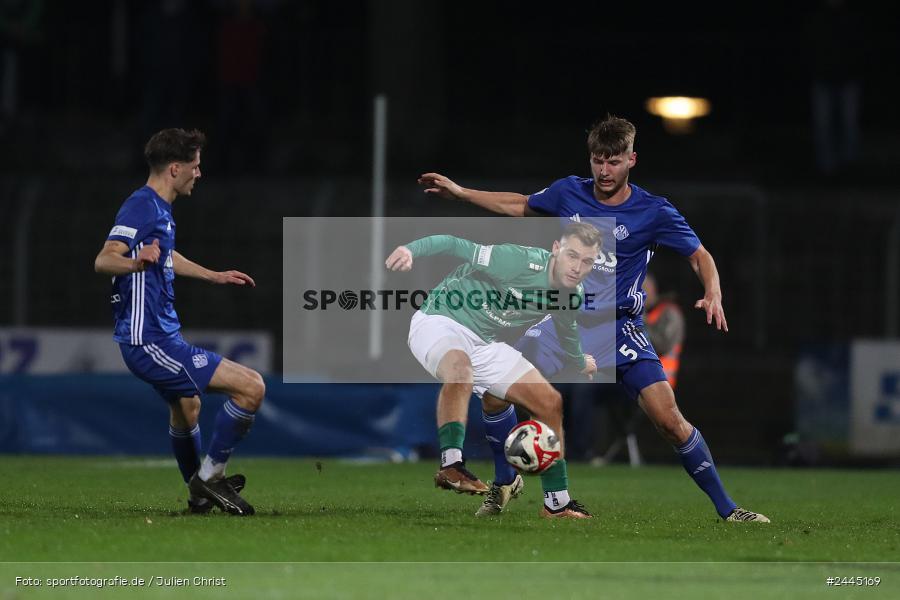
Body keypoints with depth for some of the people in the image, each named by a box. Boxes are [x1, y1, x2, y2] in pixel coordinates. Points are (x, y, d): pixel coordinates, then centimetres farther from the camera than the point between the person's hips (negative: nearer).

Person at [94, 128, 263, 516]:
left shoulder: (159, 208, 12)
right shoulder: (141, 207, -19)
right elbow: (103, 261, -33)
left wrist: (215, 276, 46)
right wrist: (135, 263, -54)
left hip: (161, 334, 11)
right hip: (150, 341, -11)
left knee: (187, 407, 33)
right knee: (251, 386, -15)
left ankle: (199, 495, 52)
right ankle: (210, 475, -3)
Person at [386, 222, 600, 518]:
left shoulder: (573, 293, 1)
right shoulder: (519, 261, -25)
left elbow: (566, 331, 25)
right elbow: (455, 245, -30)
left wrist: (580, 363, 44)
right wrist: (411, 250, -47)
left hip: (484, 343, 8)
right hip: (439, 324, -8)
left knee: (551, 405, 6)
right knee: (460, 366, -42)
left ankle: (557, 503, 18)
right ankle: (451, 465, -48)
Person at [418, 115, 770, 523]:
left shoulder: (653, 212, -10)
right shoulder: (568, 193, 0)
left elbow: (699, 255, -3)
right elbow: (522, 206, 19)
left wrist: (713, 294, -23)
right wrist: (460, 193, 17)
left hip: (619, 329, -4)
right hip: (567, 320, 4)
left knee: (669, 419, -18)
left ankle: (727, 510, -8)